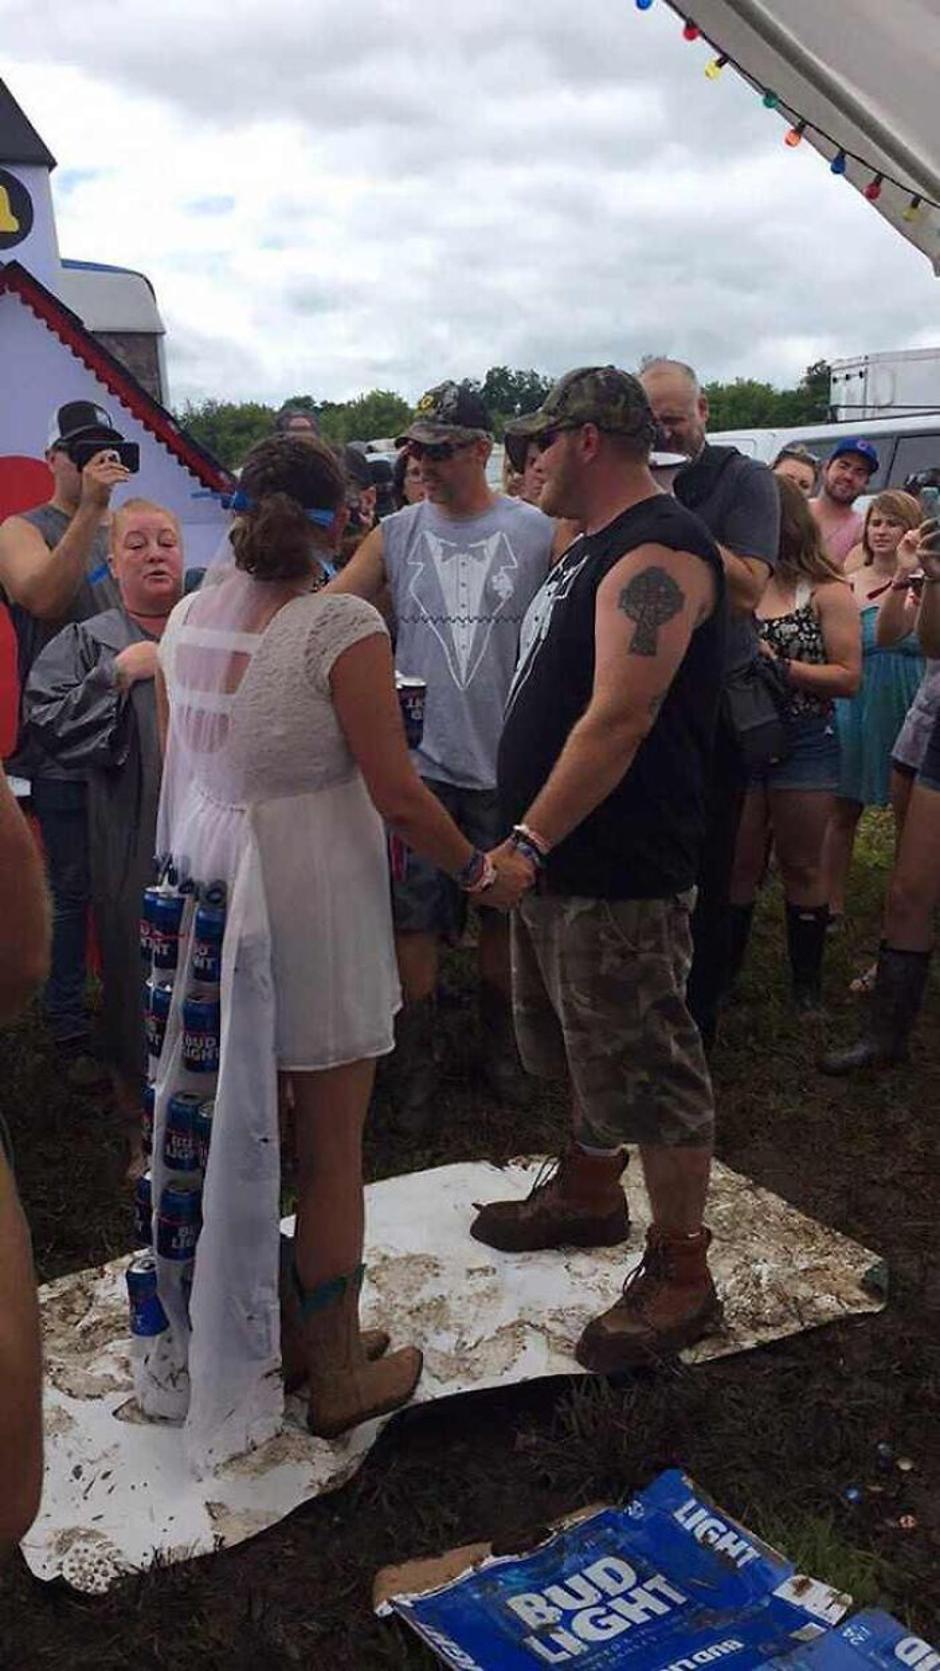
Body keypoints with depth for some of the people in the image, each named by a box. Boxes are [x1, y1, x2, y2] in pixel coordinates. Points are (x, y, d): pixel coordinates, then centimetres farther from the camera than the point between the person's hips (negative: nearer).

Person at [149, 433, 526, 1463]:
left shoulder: (188, 618, 3)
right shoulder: (341, 626, -17)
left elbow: (180, 768, 11)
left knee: (238, 1126, 21)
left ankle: (245, 1328, 39)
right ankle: (338, 1374, 24)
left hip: (206, 887, 7)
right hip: (309, 906, -7)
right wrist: (479, 873, -3)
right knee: (331, 1148, 8)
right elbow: (397, 795, -17)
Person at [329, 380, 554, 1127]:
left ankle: (499, 1044, 35)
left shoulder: (539, 533, -3)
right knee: (415, 921, 5)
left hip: (510, 762, 0)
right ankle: (416, 1065, 21)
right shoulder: (395, 535, 2)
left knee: (504, 912, 15)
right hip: (419, 763, 1)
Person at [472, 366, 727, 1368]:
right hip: (558, 858, 11)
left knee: (649, 1072, 0)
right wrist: (527, 843, 18)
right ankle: (589, 1194, 43)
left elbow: (619, 720, -27)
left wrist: (528, 843, -25)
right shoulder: (595, 546, 15)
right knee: (586, 1050, 24)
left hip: (620, 872, -10)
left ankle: (681, 1276, 14)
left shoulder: (656, 555, -19)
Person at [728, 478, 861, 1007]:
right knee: (740, 865, 10)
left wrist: (781, 667, -18)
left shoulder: (827, 592, -4)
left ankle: (808, 981, 22)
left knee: (801, 866, 9)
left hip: (804, 744, -2)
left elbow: (849, 678, -9)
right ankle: (725, 972, 23)